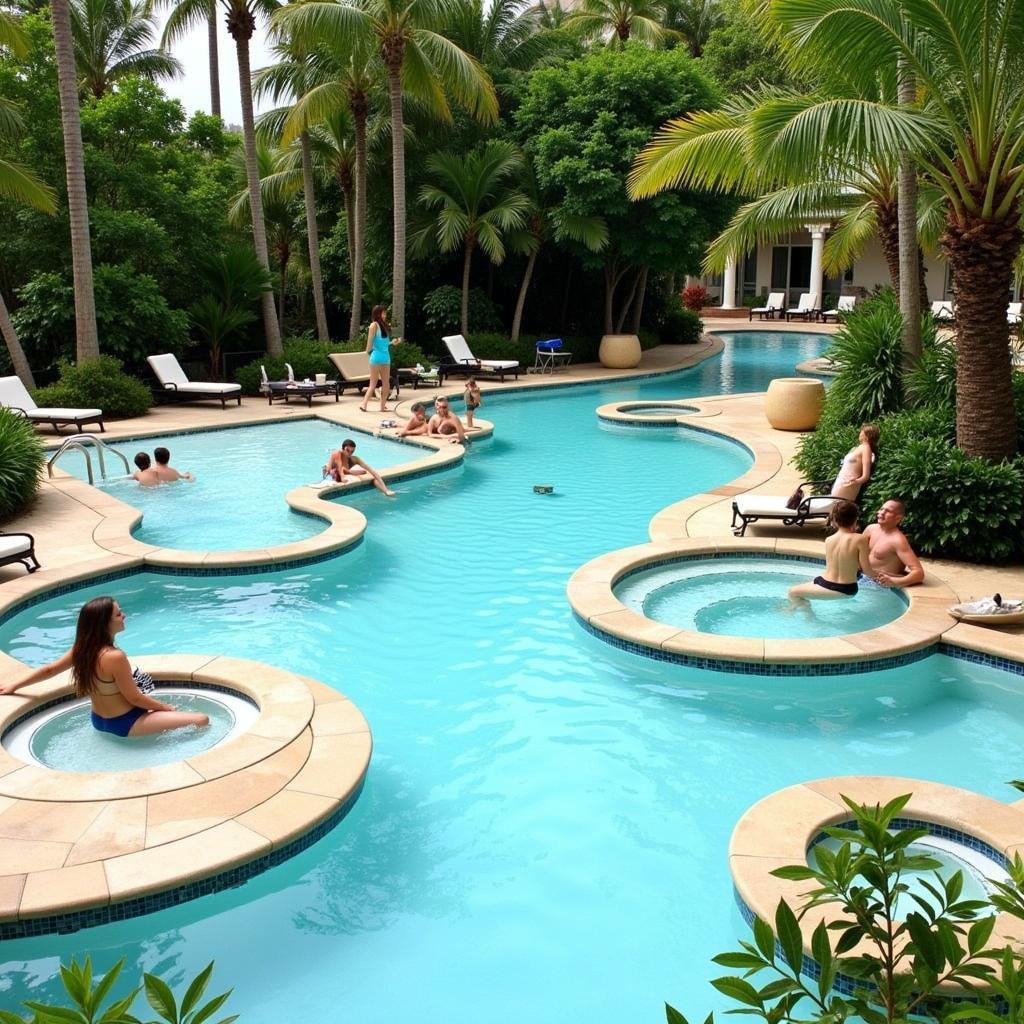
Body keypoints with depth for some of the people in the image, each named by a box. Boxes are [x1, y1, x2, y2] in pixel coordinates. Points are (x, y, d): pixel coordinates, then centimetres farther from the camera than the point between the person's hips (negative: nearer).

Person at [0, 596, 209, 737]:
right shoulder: (115, 657, -30)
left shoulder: (83, 648, -6)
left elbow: (49, 670, 7)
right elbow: (135, 698, -22)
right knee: (201, 720, -16)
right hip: (123, 724, -9)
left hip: (98, 721, 9)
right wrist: (167, 708, -7)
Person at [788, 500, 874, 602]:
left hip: (828, 587, -2)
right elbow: (867, 570, -11)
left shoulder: (828, 540, -3)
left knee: (793, 592, 17)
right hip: (848, 590, 2)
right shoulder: (860, 539, -13)